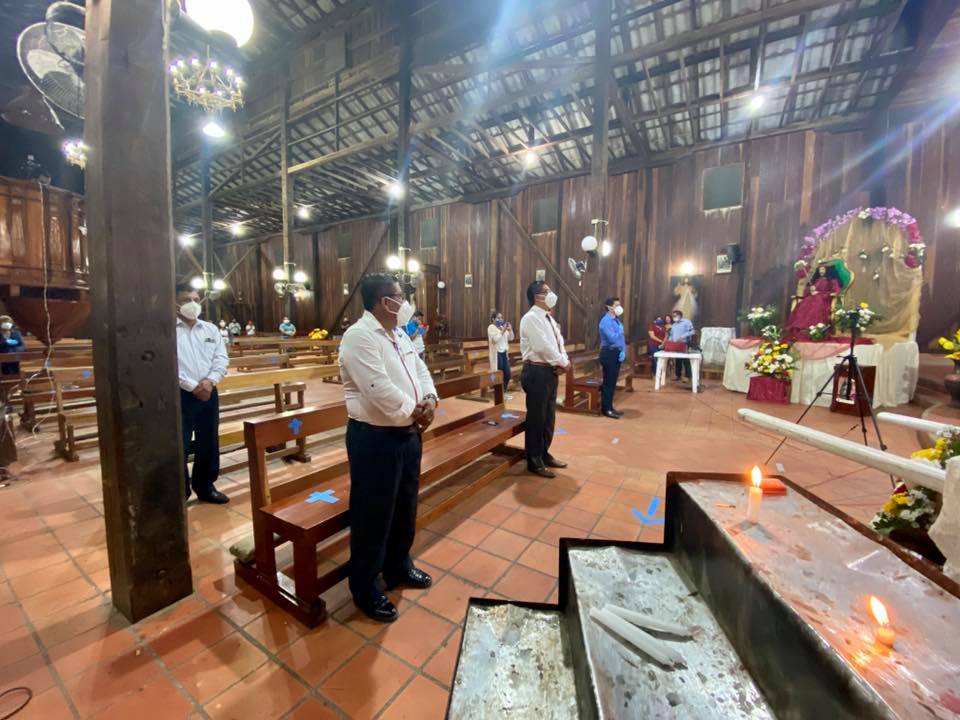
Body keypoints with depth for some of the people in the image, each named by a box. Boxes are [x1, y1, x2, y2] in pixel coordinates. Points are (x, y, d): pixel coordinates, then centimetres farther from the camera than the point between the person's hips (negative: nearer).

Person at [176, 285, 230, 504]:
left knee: (208, 443, 12)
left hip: (208, 393, 5)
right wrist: (192, 386, -16)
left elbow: (222, 358, 4)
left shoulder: (211, 329, 10)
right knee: (178, 446, 2)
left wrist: (210, 381, -12)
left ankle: (205, 487, 27)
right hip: (180, 395, -4)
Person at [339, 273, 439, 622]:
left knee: (405, 507, 22)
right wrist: (415, 411, -13)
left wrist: (429, 400, -8)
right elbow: (380, 390, -26)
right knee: (373, 515, 8)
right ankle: (365, 589, 30)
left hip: (407, 433, 9)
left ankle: (399, 567, 45)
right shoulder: (359, 336, -19)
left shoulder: (399, 334, 11)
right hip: (375, 438, -9)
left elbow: (420, 370, 12)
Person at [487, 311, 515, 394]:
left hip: (504, 353, 7)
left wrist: (510, 329, -1)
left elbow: (511, 338, 14)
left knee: (507, 375, 9)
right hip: (497, 354, -7)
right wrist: (503, 331, -21)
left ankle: (503, 393, 23)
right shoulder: (491, 327, -7)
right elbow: (495, 339, -20)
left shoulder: (503, 327, 13)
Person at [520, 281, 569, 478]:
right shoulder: (531, 318, -14)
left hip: (550, 371, 9)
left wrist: (563, 361, -6)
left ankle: (544, 454, 32)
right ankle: (534, 461, 14)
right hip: (537, 372, -9)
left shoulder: (549, 319, 16)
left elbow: (559, 343, 14)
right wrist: (563, 362, -11)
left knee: (549, 416, 17)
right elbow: (543, 347, -22)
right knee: (536, 417, 0)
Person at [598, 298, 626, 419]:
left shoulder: (617, 320, 14)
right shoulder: (606, 321, -15)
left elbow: (621, 338, 15)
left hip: (617, 353, 9)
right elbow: (613, 339, -23)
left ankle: (609, 407, 22)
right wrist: (620, 330, -7)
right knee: (608, 382, -3)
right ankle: (606, 409, 6)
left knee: (613, 382, 13)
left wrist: (623, 351, -1)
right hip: (609, 353, -9)